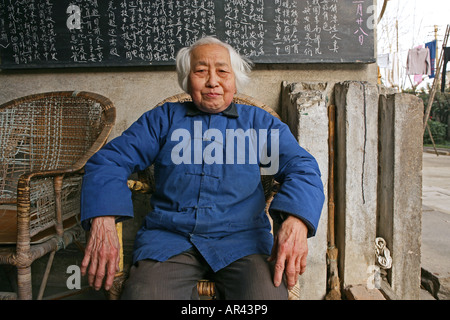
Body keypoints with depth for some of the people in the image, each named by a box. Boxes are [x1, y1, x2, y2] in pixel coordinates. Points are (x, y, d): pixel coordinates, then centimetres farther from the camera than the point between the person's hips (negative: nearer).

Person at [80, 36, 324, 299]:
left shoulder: (259, 121, 14)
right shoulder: (164, 118, 15)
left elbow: (303, 167, 3)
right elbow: (109, 161, 8)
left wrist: (295, 222, -19)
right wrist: (102, 221, -12)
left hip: (242, 238, 1)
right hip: (168, 237, 0)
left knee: (267, 292, -28)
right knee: (143, 292, -28)